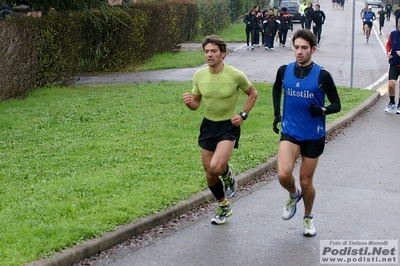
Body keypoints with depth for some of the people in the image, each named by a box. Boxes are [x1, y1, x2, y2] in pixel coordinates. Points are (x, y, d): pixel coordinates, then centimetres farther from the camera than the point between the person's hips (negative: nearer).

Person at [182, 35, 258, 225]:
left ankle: (227, 174, 10)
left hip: (229, 126, -4)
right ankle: (224, 207, 34)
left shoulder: (236, 75, -15)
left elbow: (253, 94, 3)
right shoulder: (199, 75, -4)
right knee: (209, 175, 10)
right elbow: (196, 103, 7)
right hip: (208, 125, 5)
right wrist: (189, 102, -16)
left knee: (216, 167, -27)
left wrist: (243, 115, -8)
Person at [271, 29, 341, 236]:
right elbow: (276, 88, 20)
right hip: (290, 133, 1)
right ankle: (294, 194, 16)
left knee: (306, 181, 8)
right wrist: (277, 113, 11)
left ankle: (308, 217, 36)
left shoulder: (322, 75, -11)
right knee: (283, 174, -20)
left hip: (313, 136, -1)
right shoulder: (284, 71, -2)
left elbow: (336, 104, -5)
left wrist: (323, 110, -26)